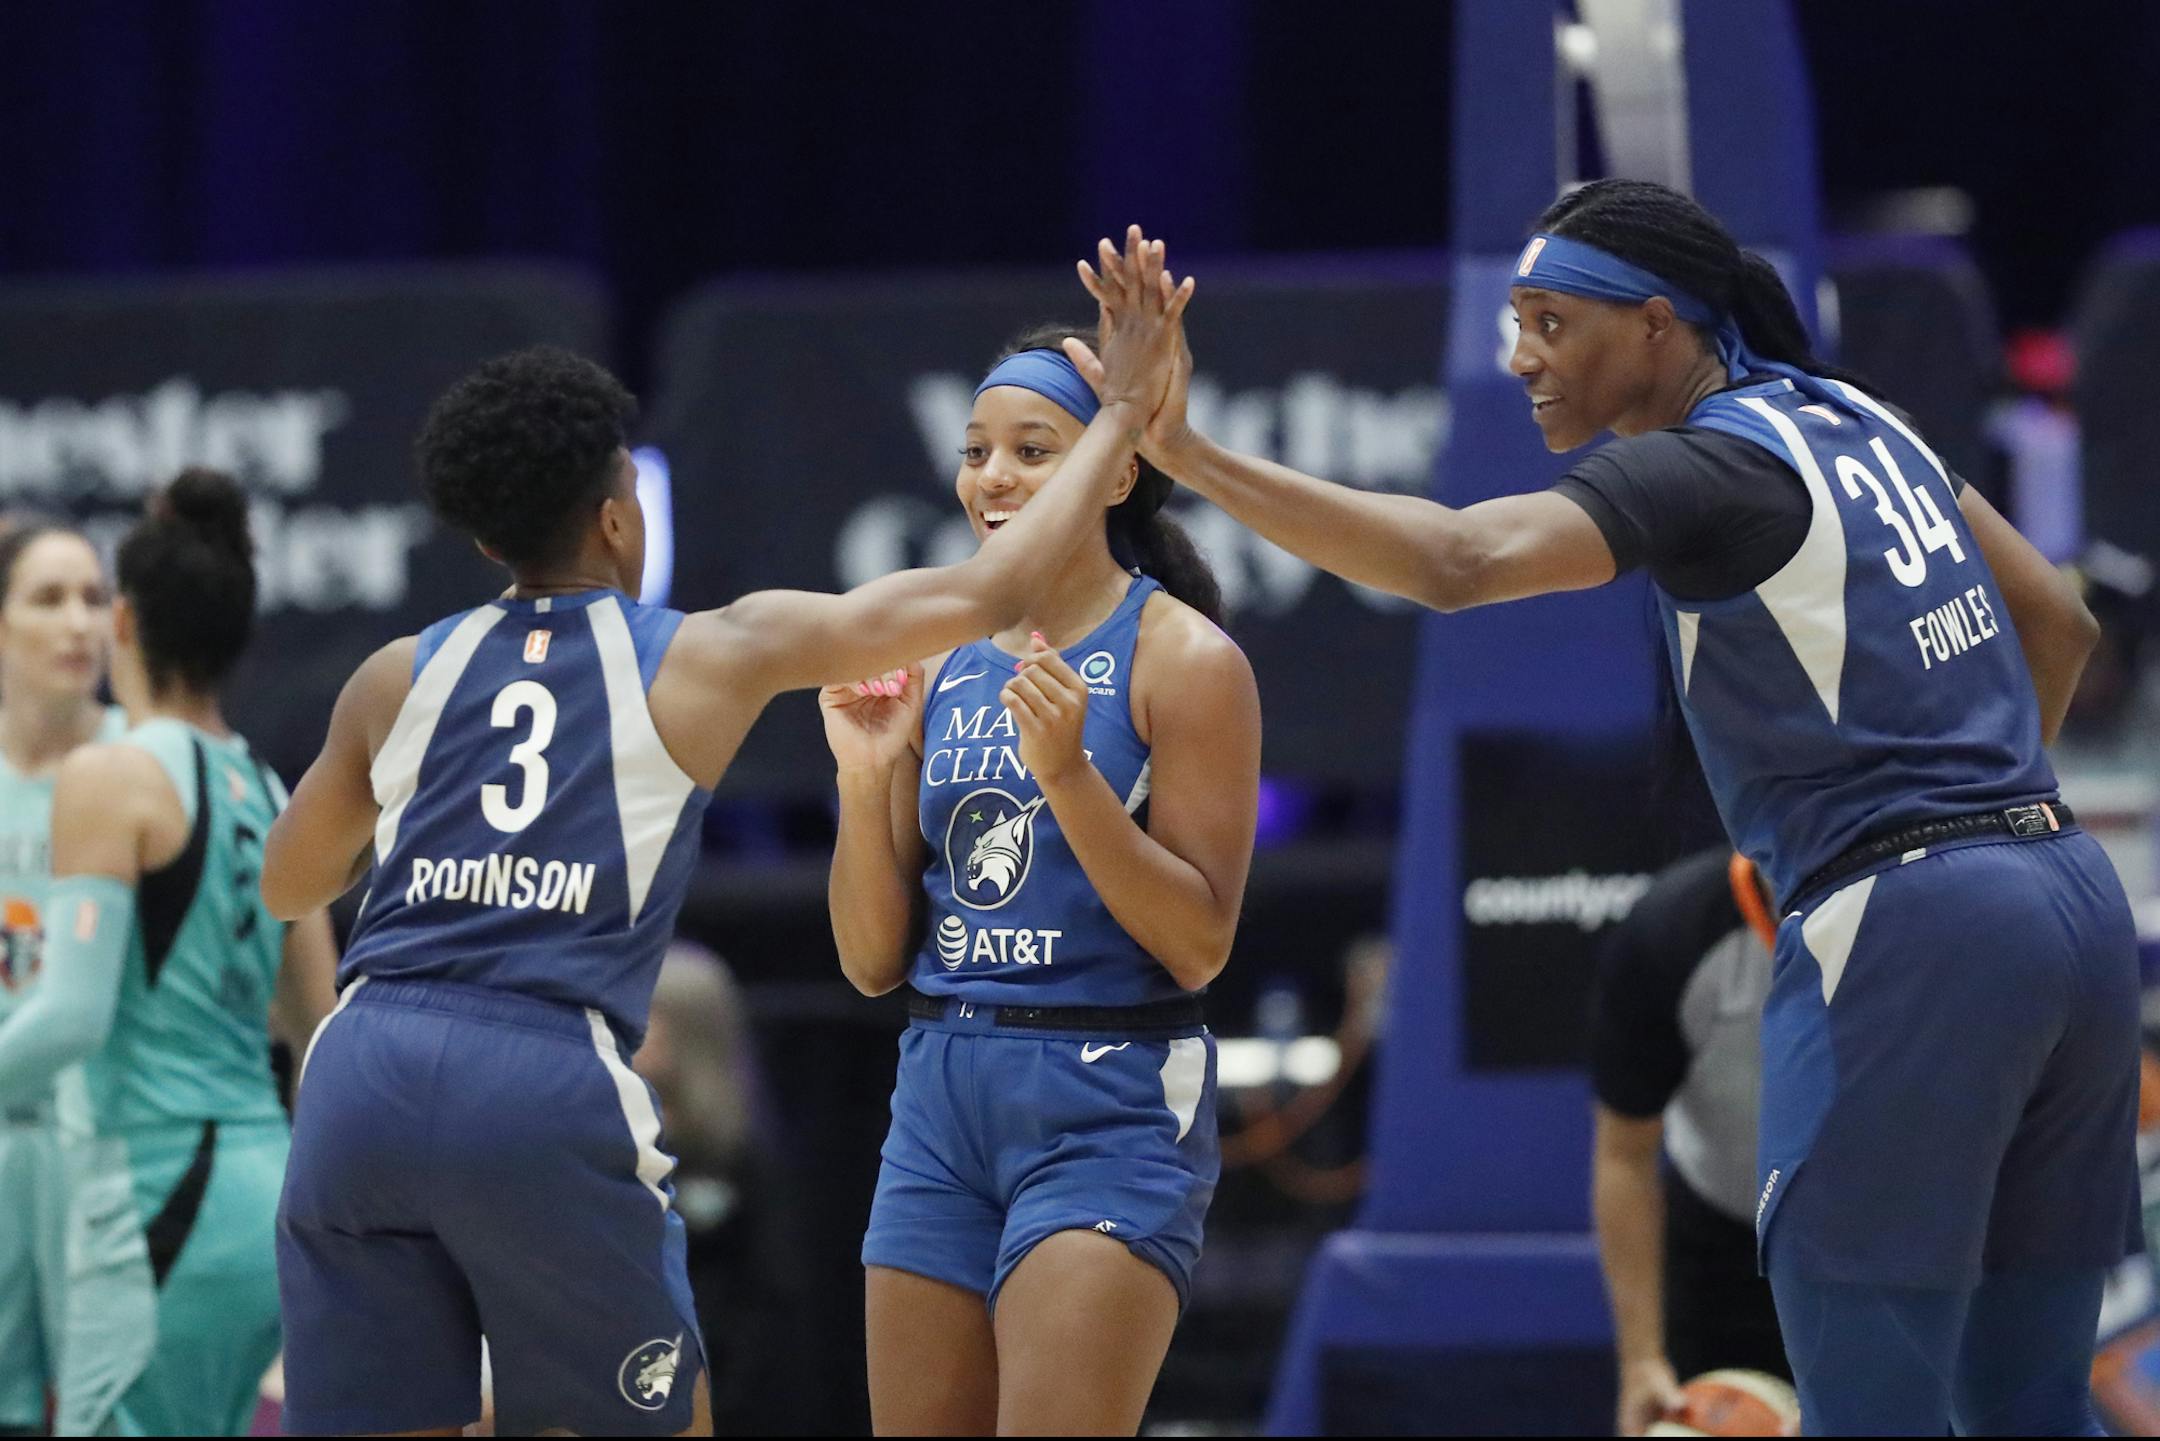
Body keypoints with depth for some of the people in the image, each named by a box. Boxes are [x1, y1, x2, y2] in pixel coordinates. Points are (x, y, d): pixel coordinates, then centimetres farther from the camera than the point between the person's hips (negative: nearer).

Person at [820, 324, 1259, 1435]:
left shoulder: (1182, 658, -6)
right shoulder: (940, 668, 11)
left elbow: (1200, 946, -11)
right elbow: (872, 962, 11)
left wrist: (1069, 771, -21)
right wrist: (865, 777, -4)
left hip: (1109, 1104, -6)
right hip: (942, 1095, 6)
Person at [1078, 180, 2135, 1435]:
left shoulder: (1708, 467, -11)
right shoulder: (1850, 417, 15)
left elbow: (1453, 560, -26)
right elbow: (2059, 620, 23)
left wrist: (1185, 452, -28)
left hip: (1898, 924, -9)